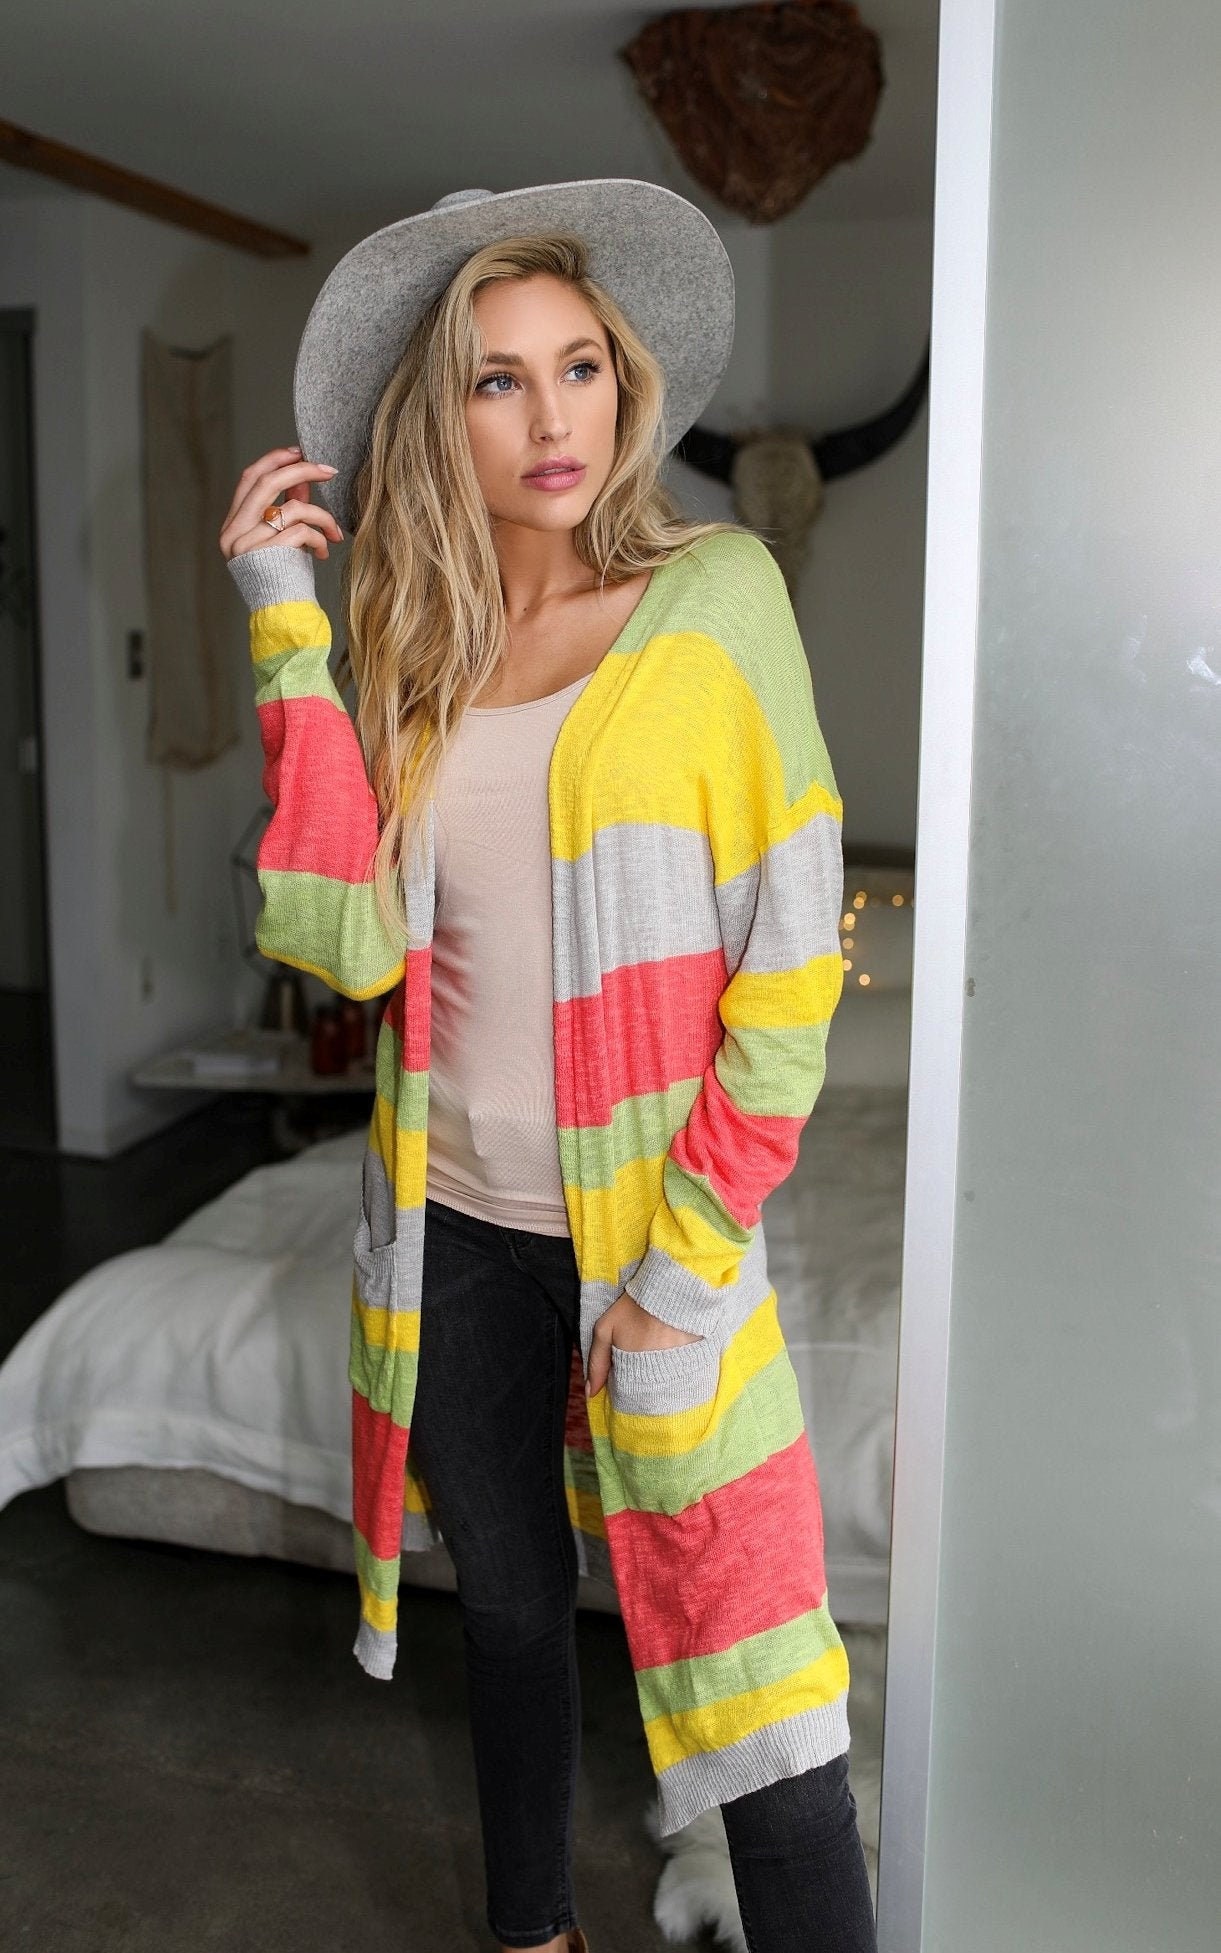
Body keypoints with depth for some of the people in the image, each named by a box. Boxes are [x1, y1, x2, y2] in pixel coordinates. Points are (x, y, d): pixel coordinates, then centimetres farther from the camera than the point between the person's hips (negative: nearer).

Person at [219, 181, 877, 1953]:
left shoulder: (713, 594, -7)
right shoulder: (410, 646, 5)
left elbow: (790, 950, -10)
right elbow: (347, 936, -10)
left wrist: (689, 1257, -13)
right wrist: (286, 624, -9)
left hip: (658, 1218, -4)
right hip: (453, 1219, 5)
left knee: (739, 1649, -2)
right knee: (508, 1596, 21)